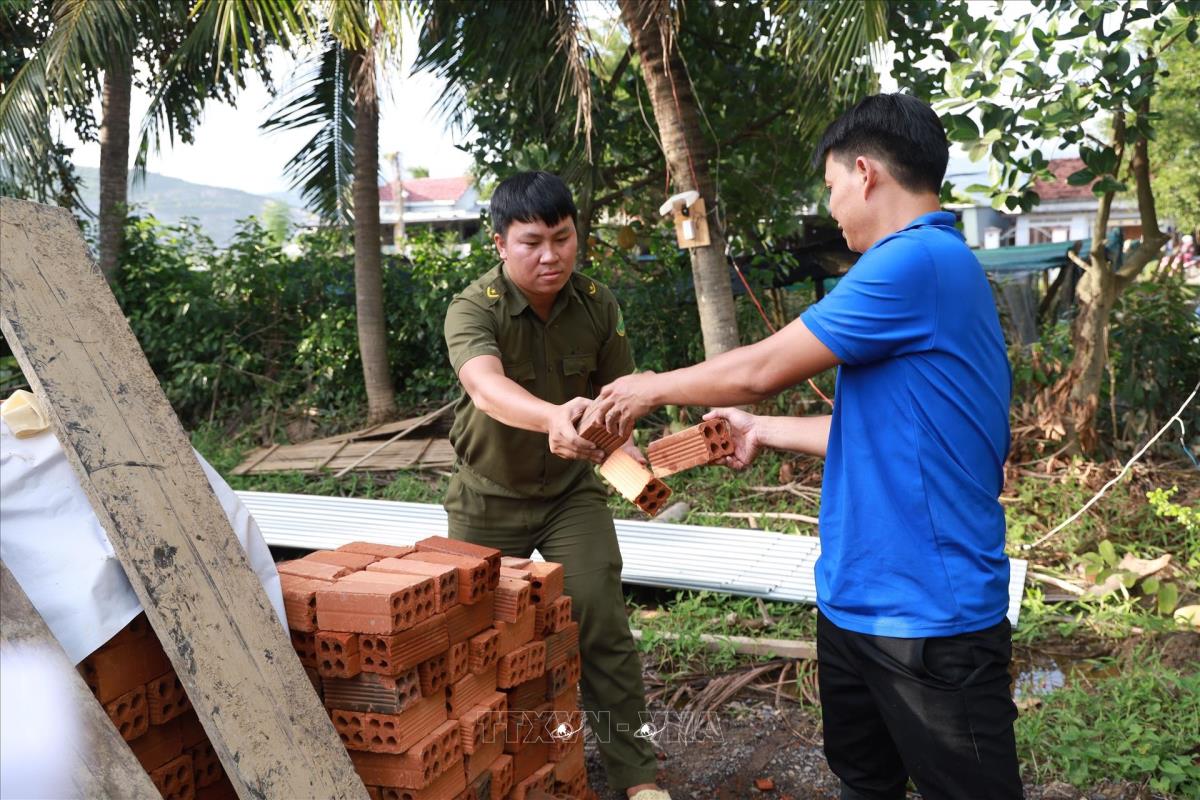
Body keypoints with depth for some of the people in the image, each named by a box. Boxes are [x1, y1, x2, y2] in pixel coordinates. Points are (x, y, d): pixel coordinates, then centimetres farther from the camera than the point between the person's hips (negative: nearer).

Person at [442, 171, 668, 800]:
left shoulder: (598, 305, -12)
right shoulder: (472, 309, -24)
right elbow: (486, 386, -44)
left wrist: (620, 445, -28)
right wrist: (553, 416, -64)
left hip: (572, 491, 2)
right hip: (488, 496, -1)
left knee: (601, 620, -7)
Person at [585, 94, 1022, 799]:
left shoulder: (917, 263, -20)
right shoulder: (933, 267, 13)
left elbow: (760, 370, -15)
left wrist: (653, 389, 1)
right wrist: (765, 432, 26)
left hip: (929, 616, -10)